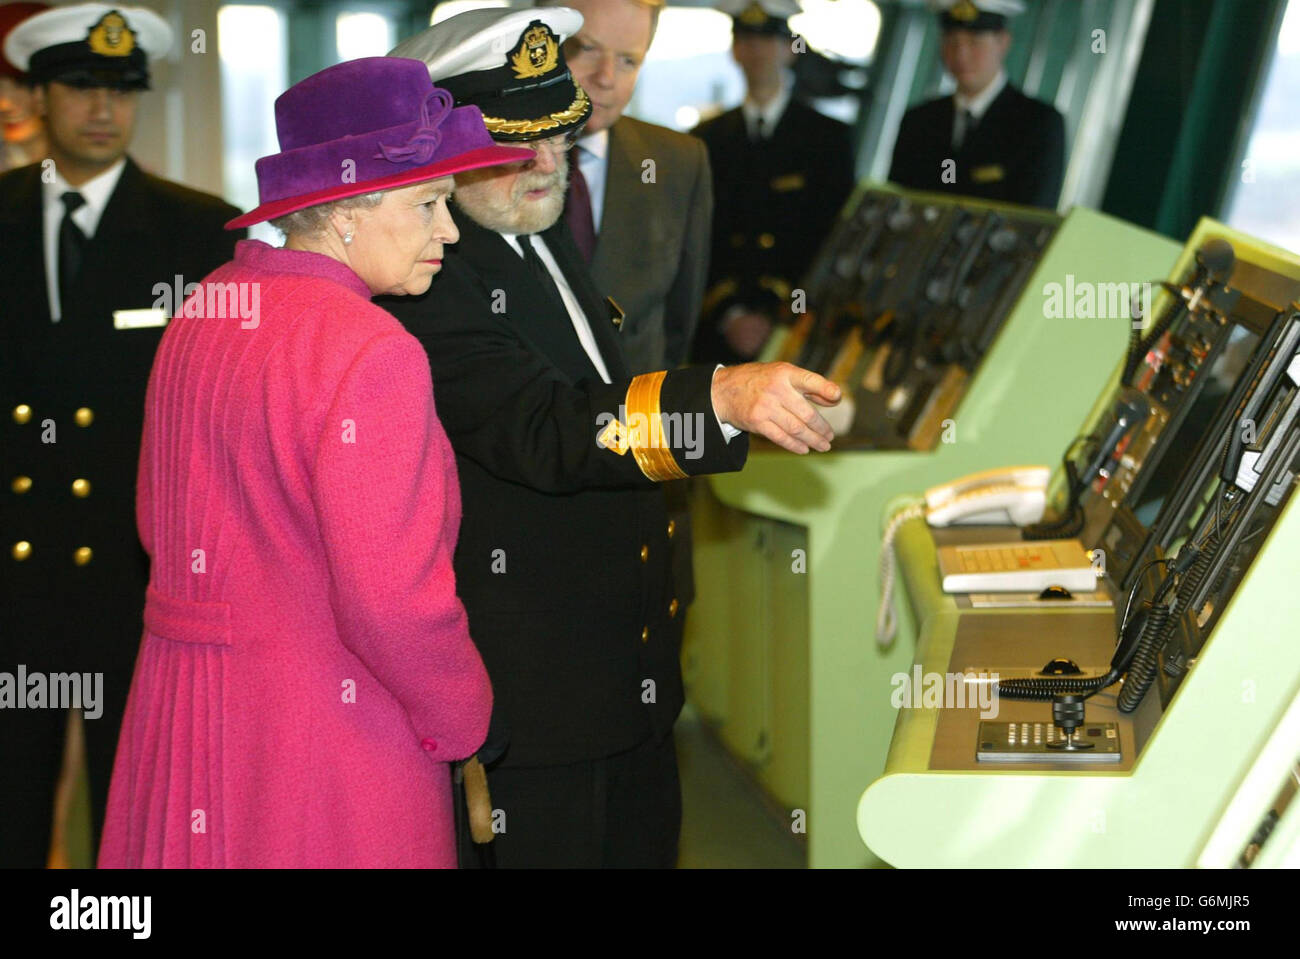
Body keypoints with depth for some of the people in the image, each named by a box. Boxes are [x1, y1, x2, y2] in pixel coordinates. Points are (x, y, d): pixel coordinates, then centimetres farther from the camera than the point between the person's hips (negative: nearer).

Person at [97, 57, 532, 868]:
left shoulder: (202, 313, 8)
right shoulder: (368, 352, -20)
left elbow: (159, 522, 17)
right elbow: (393, 599, -23)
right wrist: (463, 718, -7)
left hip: (183, 702, 8)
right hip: (326, 729, -8)